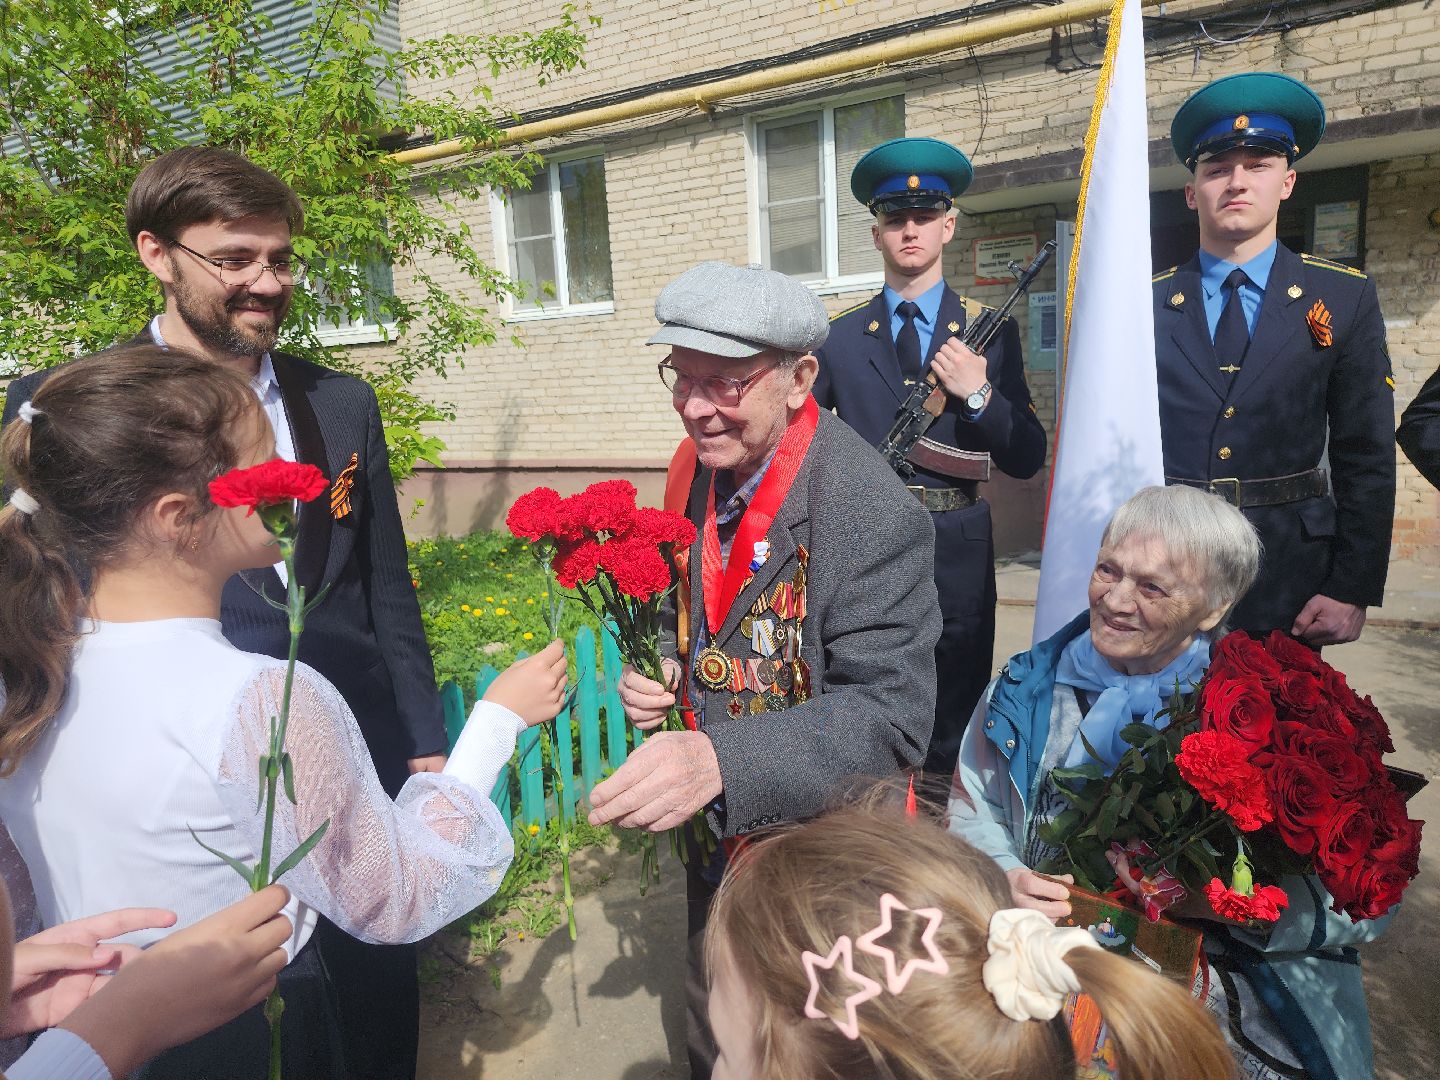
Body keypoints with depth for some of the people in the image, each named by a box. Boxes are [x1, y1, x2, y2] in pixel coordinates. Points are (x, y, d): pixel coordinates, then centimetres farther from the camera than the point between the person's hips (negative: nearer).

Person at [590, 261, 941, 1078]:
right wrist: (654, 680, -10)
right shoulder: (696, 470, -6)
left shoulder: (875, 519, -28)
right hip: (715, 846, 7)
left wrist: (722, 763, -42)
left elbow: (890, 717, -29)